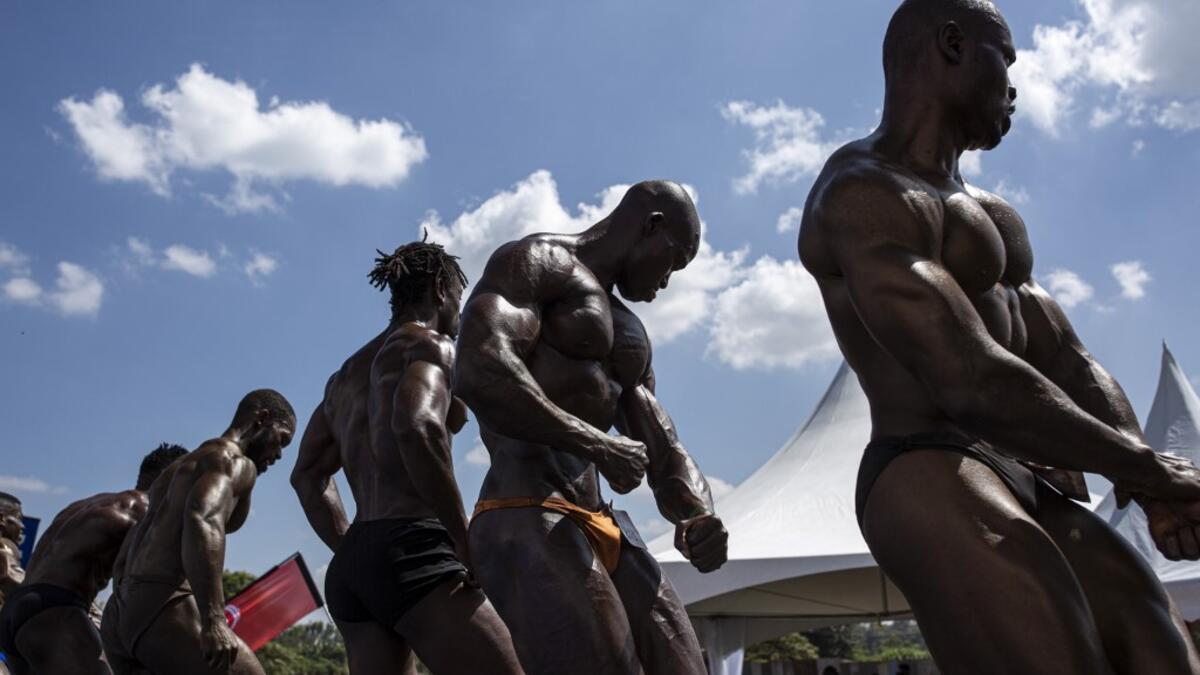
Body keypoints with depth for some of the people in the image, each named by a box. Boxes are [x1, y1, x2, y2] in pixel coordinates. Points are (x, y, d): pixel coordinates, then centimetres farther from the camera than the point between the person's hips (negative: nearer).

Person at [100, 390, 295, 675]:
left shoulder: (177, 469, 29)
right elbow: (202, 519, -22)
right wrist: (213, 618, -30)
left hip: (118, 619, 9)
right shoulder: (235, 462, -1)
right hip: (165, 615, -9)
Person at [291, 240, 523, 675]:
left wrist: (351, 554, 20)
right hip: (409, 552, -9)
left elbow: (307, 475, 26)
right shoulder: (430, 344, 0)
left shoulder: (346, 374, 26)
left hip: (350, 567, 9)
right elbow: (416, 427, -21)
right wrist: (465, 541, -16)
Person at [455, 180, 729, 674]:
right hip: (525, 532, -9)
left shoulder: (629, 335, 28)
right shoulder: (533, 262, 1)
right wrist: (599, 445, -13)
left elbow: (668, 460, 18)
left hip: (602, 532, 9)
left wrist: (698, 522, -6)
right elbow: (478, 374, -20)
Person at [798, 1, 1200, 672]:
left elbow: (1069, 363, 16)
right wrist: (1142, 465, -7)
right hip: (932, 485, -9)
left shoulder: (990, 216, 25)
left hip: (1036, 494, 9)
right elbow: (973, 384, -19)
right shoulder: (865, 195, -9)